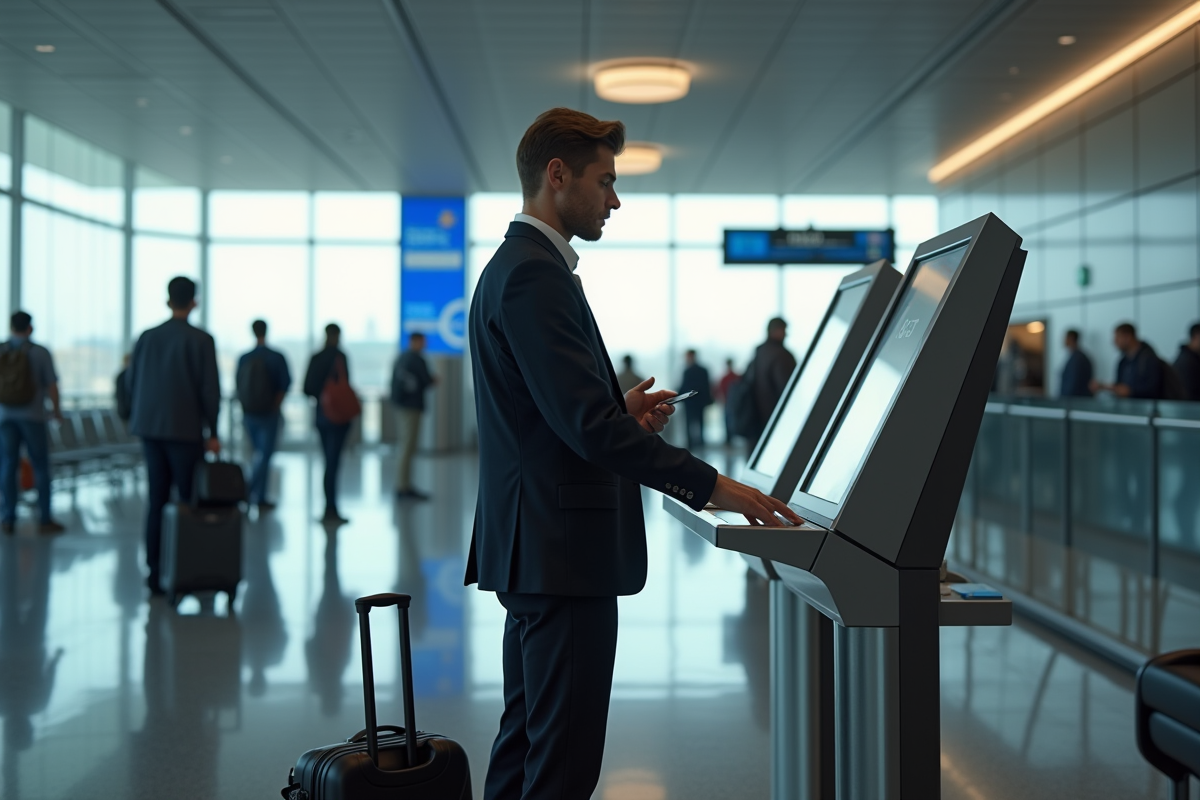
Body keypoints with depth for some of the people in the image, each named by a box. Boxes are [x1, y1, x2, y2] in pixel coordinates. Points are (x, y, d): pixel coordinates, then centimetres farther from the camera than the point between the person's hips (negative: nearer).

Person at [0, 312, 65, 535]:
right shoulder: (41, 353, -7)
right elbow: (52, 385, -8)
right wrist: (57, 410, 7)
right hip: (33, 416, -2)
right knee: (41, 466, 4)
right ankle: (45, 520, 4)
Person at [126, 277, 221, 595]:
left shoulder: (147, 337, 5)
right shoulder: (201, 340, -8)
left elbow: (131, 380, 11)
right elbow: (210, 388, -9)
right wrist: (213, 432, -3)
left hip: (151, 428, 4)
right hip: (186, 430, -4)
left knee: (157, 499, 8)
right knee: (189, 500, 2)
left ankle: (155, 570, 9)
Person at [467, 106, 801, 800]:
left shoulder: (518, 267, 17)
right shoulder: (535, 275, -16)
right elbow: (588, 423, -23)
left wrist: (624, 411, 9)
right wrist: (711, 485, -20)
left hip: (538, 549, 11)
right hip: (561, 552, -11)